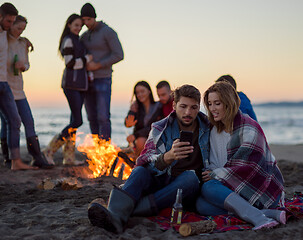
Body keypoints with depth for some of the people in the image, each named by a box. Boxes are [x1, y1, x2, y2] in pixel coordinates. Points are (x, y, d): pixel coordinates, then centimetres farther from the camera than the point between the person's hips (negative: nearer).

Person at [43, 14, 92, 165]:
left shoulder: (77, 40, 21)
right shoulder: (68, 40, -7)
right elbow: (70, 63, -15)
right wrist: (87, 58, -5)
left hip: (80, 85, 9)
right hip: (71, 84, -9)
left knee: (75, 121, 6)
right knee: (77, 121, -13)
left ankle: (69, 156, 9)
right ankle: (50, 150, -6)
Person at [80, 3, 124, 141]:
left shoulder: (107, 32, -5)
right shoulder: (84, 36, 15)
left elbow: (119, 55, -13)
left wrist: (98, 65, -15)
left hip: (103, 80, -7)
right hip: (88, 81, 7)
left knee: (103, 117, -12)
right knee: (92, 118, 7)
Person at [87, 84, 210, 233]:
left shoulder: (208, 128, 1)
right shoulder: (160, 129, -1)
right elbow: (145, 161, -16)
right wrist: (169, 156, -37)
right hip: (160, 182, 0)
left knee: (190, 176, -33)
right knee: (140, 171, -28)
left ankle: (128, 209, -42)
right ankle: (116, 215, -58)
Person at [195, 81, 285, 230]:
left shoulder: (249, 127, -10)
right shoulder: (215, 132, 15)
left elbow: (247, 167, -17)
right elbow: (214, 165, 12)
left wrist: (216, 174, -11)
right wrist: (210, 173, -11)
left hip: (263, 188, -8)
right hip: (237, 188, 8)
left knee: (208, 188, -27)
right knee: (201, 205, -22)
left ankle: (258, 217, -36)